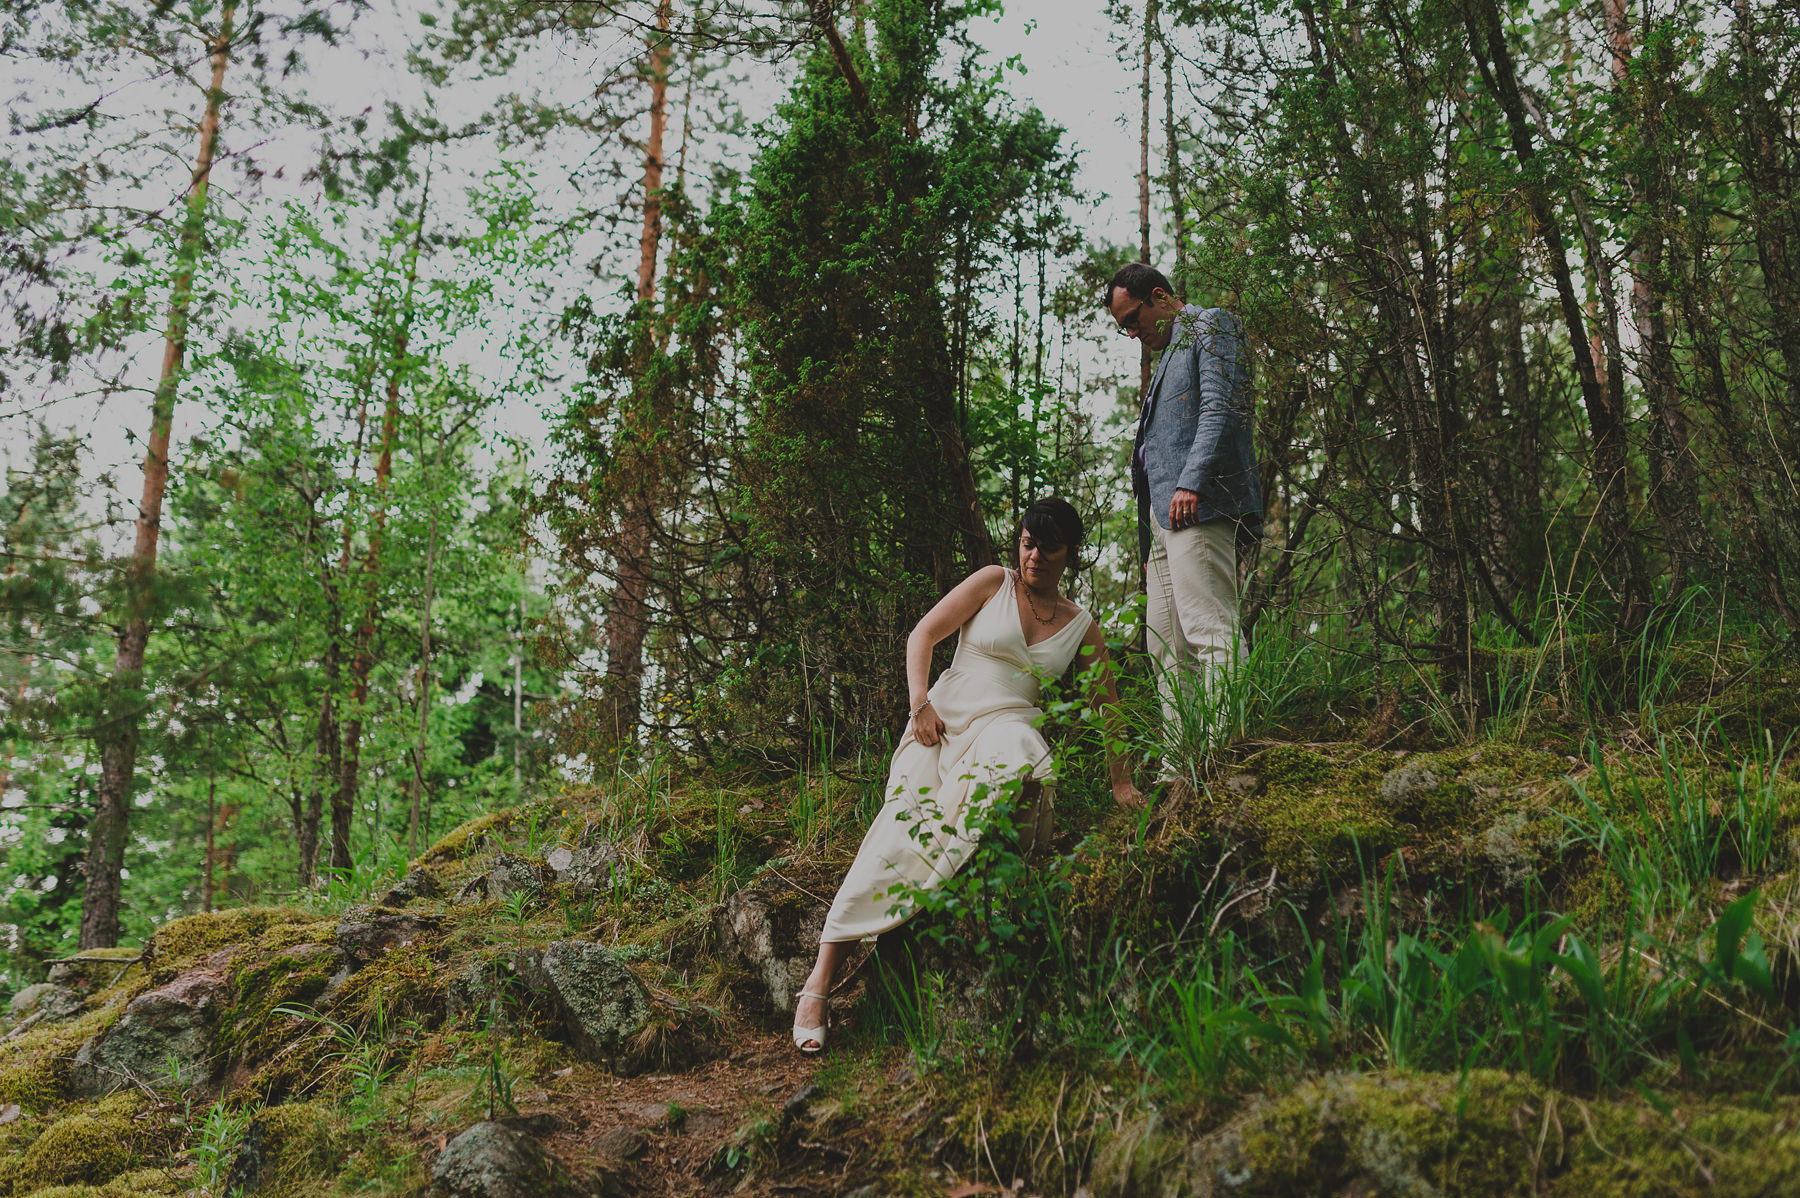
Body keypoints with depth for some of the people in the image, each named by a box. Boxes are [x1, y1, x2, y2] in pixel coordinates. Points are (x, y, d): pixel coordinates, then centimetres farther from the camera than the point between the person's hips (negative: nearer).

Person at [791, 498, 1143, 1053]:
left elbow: (1108, 704, 23)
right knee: (902, 830, -25)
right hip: (944, 719, -1)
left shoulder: (1082, 626, 16)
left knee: (1016, 759, -41)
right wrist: (920, 705, -8)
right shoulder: (994, 582, 9)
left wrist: (1120, 781, 19)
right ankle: (820, 981, -27)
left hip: (1007, 723, 2)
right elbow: (922, 636, 5)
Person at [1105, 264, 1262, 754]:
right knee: (1166, 646, 4)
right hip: (1162, 516, 10)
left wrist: (1191, 483, -24)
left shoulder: (1212, 325, 5)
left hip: (1199, 507, -10)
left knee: (1210, 632, -19)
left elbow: (1220, 409, -12)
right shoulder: (1170, 353, 32)